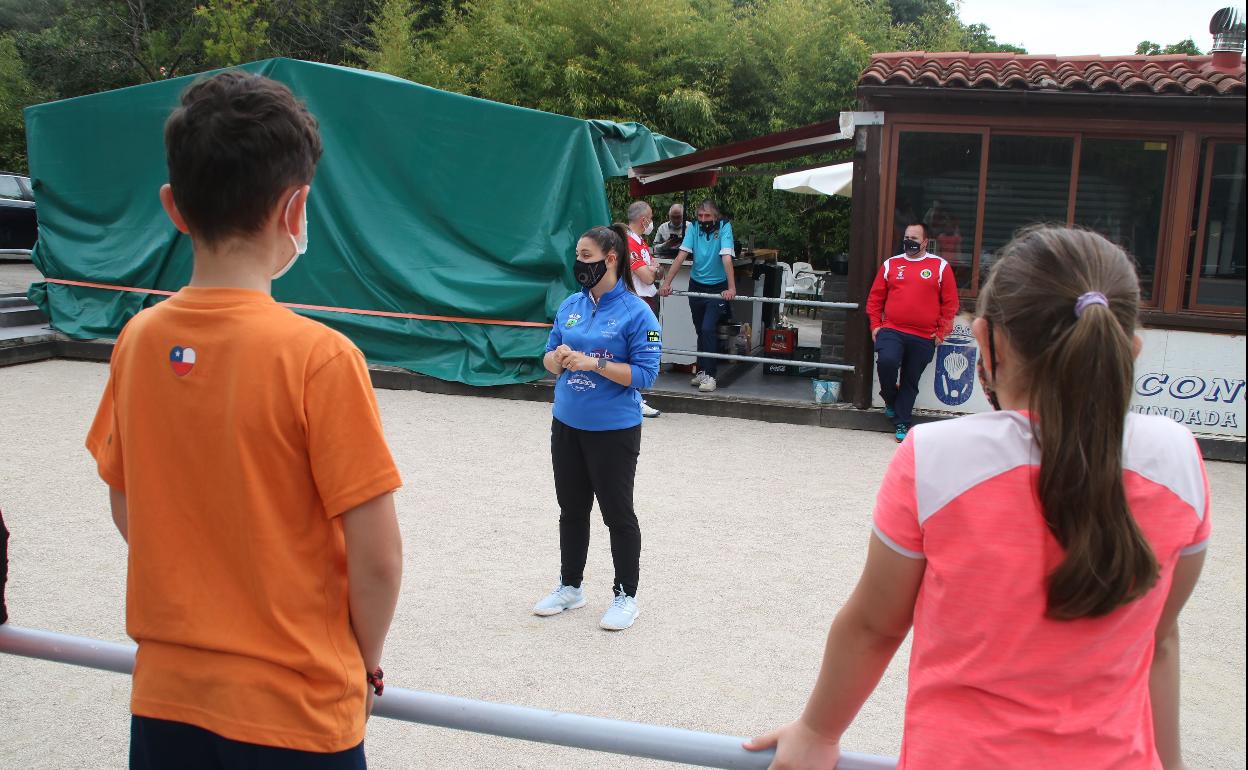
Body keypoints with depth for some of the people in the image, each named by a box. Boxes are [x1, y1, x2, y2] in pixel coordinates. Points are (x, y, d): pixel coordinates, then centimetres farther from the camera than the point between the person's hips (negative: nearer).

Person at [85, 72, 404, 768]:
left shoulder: (138, 341, -5)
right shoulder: (319, 356, -20)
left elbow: (129, 515, 6)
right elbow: (378, 559, -17)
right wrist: (366, 664, 0)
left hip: (164, 698, 5)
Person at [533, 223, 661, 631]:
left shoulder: (636, 312, -13)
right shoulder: (571, 305, 5)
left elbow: (645, 373, -16)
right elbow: (549, 357, 11)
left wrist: (594, 363, -24)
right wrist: (557, 358, -12)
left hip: (613, 431, -6)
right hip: (567, 425, 6)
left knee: (617, 513, 6)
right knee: (572, 509, 18)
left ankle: (626, 596, 21)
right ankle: (570, 586, 34)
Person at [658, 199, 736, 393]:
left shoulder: (724, 228, -15)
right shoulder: (694, 229, -5)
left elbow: (726, 258, -25)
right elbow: (682, 255, -12)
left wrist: (731, 288, -33)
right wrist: (667, 282, -22)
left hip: (717, 287, -4)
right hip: (696, 285, 4)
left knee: (708, 329, -14)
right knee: (700, 331, 13)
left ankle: (709, 374, -8)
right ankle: (702, 370, 25)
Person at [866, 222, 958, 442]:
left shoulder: (940, 266, 4)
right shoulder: (890, 264, 9)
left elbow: (950, 303, 5)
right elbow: (875, 298, 12)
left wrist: (942, 332, 1)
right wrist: (875, 325, 5)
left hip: (924, 338, 0)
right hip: (892, 331, 0)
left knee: (911, 381, 6)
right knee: (886, 361, -26)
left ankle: (901, 424, 17)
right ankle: (890, 399, 3)